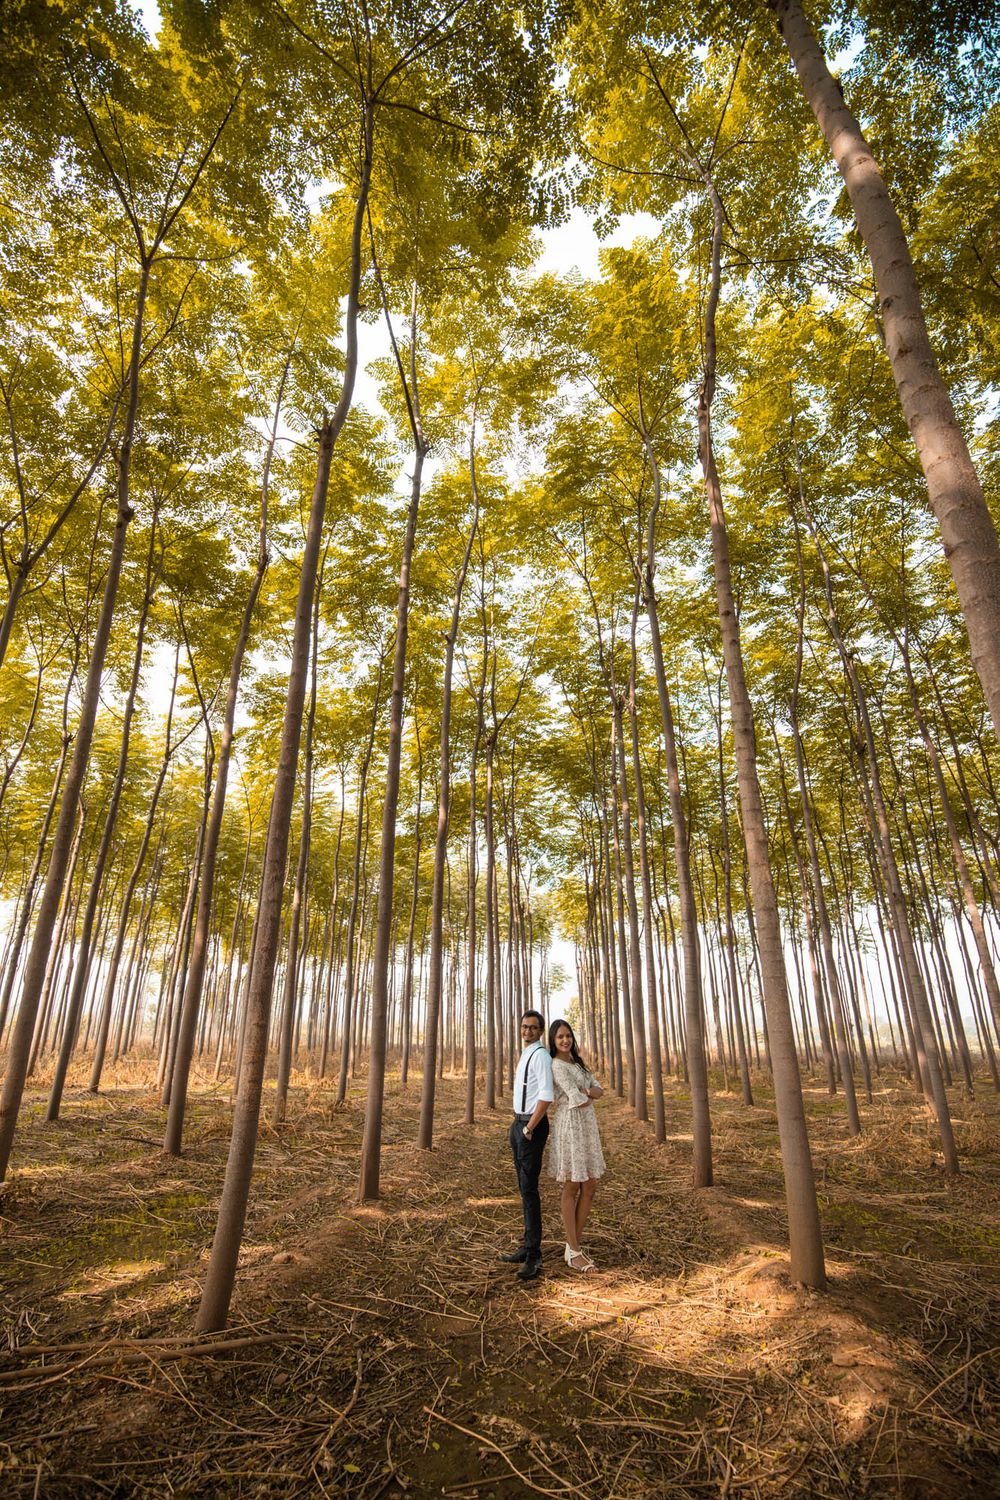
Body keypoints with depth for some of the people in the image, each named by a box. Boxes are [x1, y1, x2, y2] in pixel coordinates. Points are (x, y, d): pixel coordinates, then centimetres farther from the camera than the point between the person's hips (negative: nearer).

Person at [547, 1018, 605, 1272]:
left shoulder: (577, 1063, 14)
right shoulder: (557, 1066, -13)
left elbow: (599, 1091, 6)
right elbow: (579, 1100, -18)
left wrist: (585, 1091, -13)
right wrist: (587, 1095, 2)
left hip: (588, 1126, 8)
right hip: (570, 1126, -8)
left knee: (589, 1188, 10)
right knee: (572, 1188, 2)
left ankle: (574, 1245, 21)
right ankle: (574, 1254, 12)